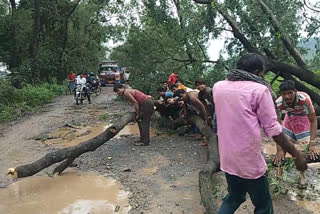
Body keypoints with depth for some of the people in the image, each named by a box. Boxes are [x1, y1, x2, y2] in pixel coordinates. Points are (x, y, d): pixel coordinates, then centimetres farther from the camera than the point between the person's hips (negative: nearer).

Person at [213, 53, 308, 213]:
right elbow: (272, 129, -12)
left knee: (234, 197, 26)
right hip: (249, 160, -5)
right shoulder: (259, 89, -12)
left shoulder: (218, 87, 3)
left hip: (226, 158, 6)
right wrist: (296, 154, -1)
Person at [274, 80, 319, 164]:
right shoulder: (278, 104, -34)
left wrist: (312, 143, -38)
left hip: (305, 116, -1)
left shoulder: (304, 99, -41)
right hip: (290, 117, 2)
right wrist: (279, 150, -35)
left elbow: (313, 121, -31)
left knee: (306, 143, -10)